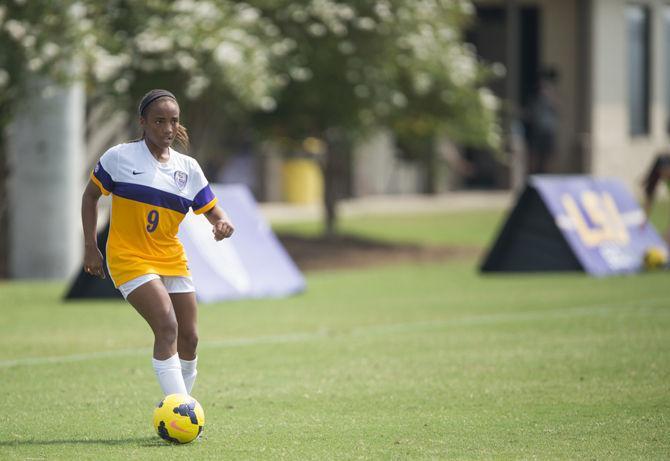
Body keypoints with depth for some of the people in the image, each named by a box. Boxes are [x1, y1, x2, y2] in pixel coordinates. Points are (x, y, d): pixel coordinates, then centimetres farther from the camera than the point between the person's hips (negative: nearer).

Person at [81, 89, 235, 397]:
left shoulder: (188, 168, 6)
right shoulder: (120, 157, -6)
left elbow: (211, 210, 10)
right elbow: (90, 196, 5)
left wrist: (222, 223, -15)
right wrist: (90, 247, -1)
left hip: (172, 260, 6)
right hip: (130, 258, -6)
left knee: (189, 338, 5)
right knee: (167, 327, -22)